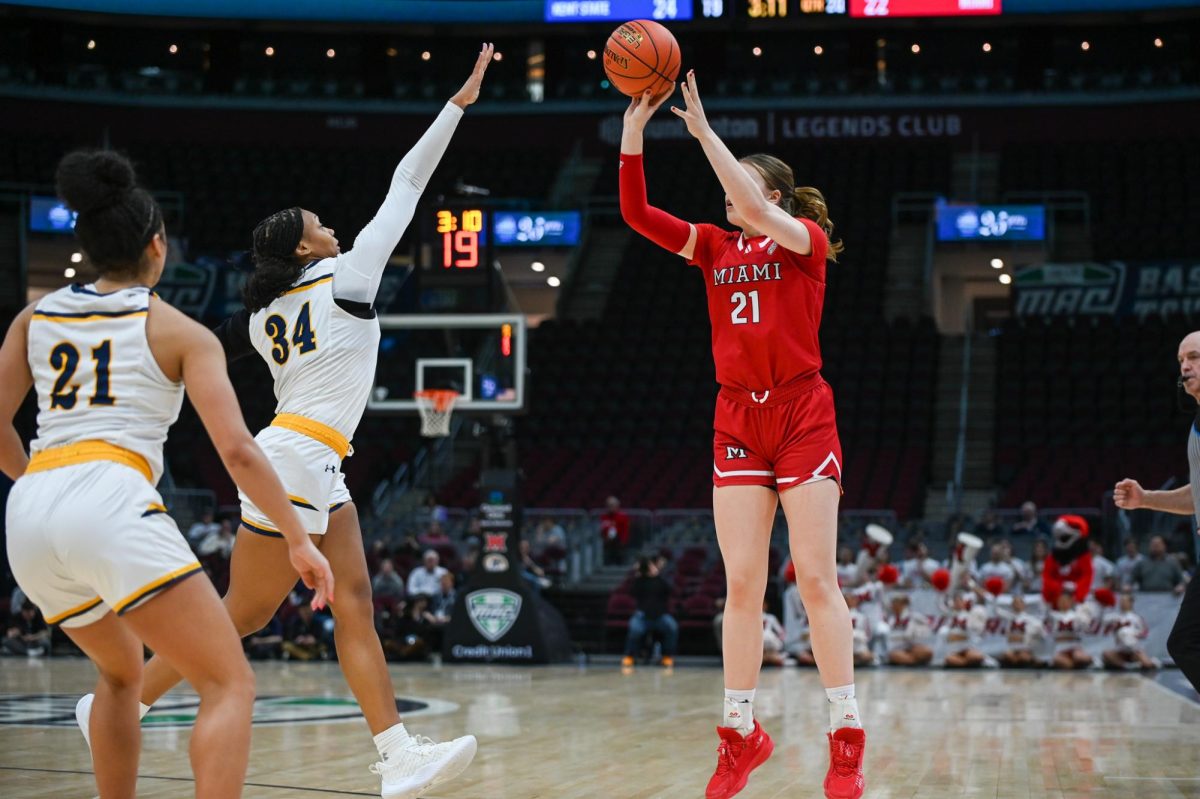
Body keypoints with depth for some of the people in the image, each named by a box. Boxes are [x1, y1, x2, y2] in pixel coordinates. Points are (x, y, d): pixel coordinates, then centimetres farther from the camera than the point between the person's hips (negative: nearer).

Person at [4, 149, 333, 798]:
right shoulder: (180, 332, 9)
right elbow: (238, 451, 0)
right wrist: (299, 540, 6)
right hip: (111, 502, -6)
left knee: (122, 671, 30)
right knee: (231, 686, -4)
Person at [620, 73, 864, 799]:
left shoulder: (807, 241, -2)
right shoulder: (716, 247, 12)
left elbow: (755, 209, -22)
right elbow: (637, 214, 3)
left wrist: (703, 129, -18)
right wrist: (634, 130, -6)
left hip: (802, 417, -5)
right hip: (738, 420, 5)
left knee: (816, 577, -6)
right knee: (742, 582, 2)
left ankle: (847, 738, -2)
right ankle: (740, 734, 9)